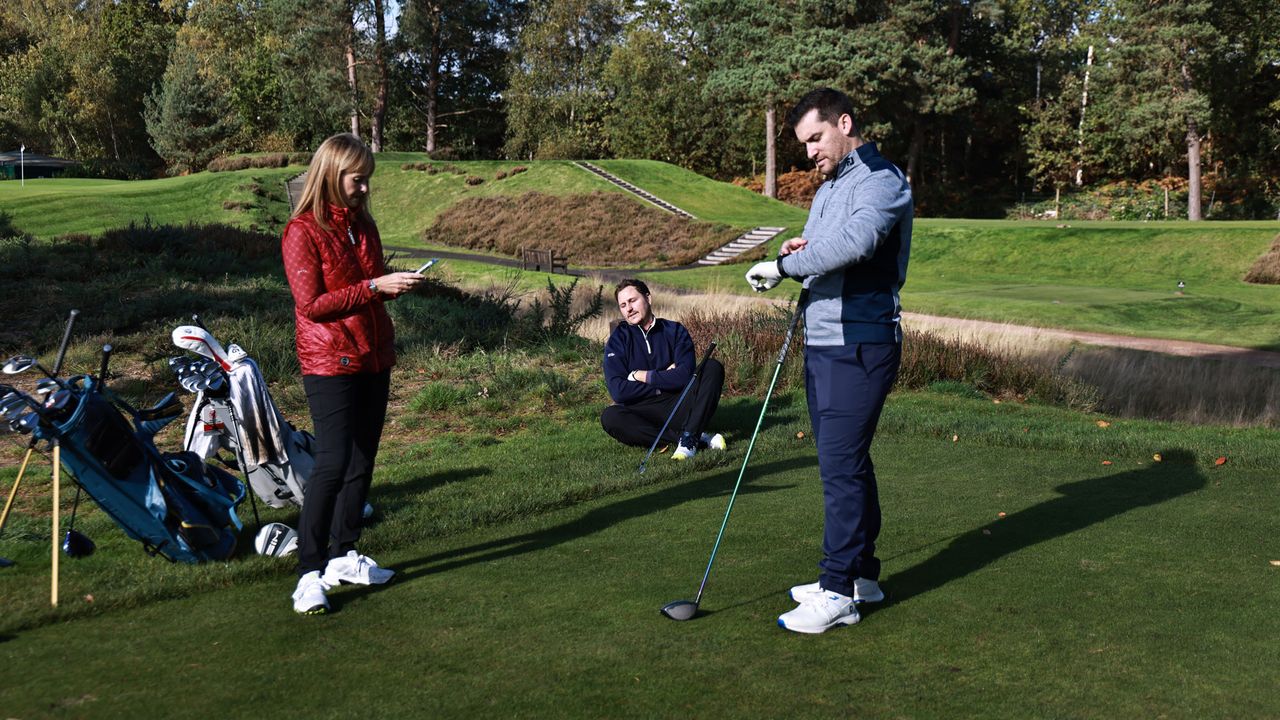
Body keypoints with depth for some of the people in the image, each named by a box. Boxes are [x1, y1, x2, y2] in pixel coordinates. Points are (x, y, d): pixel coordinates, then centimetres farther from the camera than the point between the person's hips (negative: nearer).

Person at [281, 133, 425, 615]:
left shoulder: (363, 225, 13)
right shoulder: (302, 231, -9)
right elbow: (311, 304, -16)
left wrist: (398, 285, 6)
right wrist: (374, 287, -19)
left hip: (374, 359, 8)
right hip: (330, 363, -8)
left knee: (362, 462, 11)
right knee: (332, 464, -12)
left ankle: (344, 556, 23)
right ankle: (310, 574, -5)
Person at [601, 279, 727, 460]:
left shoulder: (675, 331, 3)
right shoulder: (618, 339, 0)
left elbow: (685, 376, -12)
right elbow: (618, 392, -12)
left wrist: (643, 376, -10)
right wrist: (664, 379, -7)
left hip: (680, 409, 1)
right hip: (643, 412, -1)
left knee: (713, 367, -16)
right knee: (609, 417, -33)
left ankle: (688, 438, -31)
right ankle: (699, 439, -31)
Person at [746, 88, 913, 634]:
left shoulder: (880, 180, -11)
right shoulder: (827, 188, 20)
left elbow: (855, 242, -31)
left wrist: (783, 266, -23)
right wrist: (798, 256, 2)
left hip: (860, 346, -10)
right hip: (822, 342, 10)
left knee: (841, 465, -9)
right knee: (845, 461, 14)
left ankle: (838, 592, -2)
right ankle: (861, 574, 25)